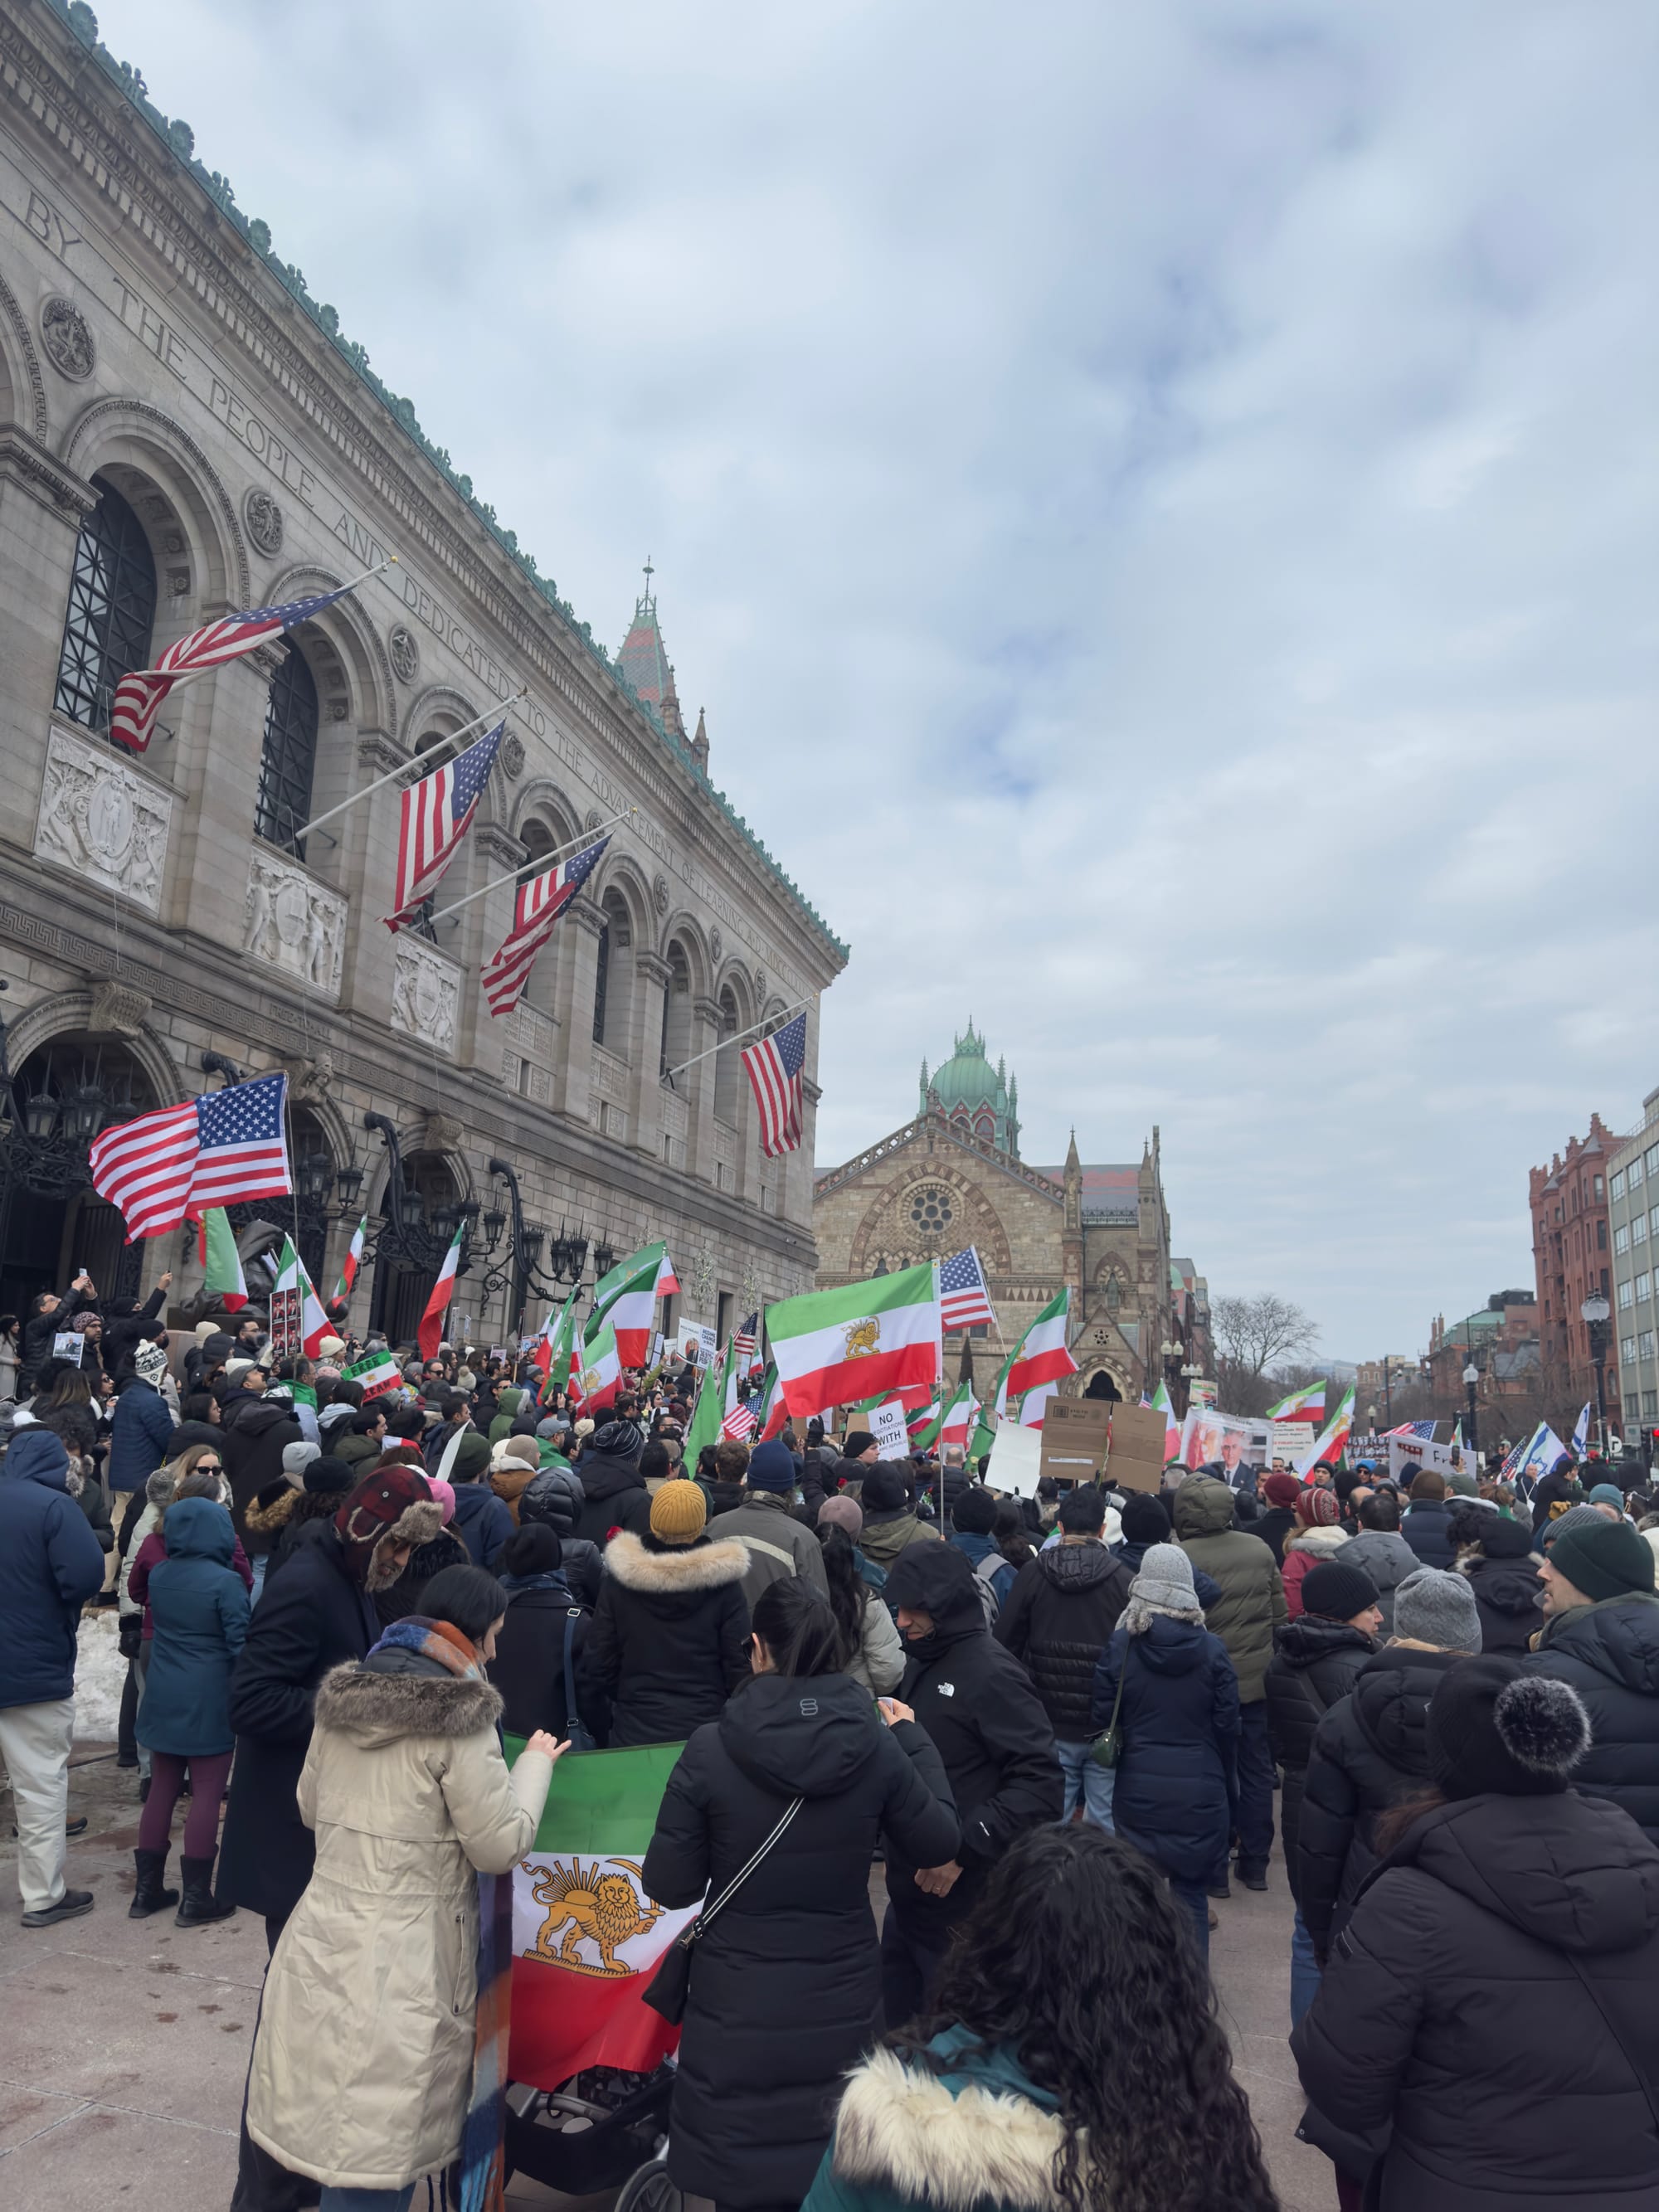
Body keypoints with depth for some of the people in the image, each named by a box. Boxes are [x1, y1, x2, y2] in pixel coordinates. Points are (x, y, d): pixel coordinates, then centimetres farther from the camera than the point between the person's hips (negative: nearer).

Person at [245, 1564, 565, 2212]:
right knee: (380, 2152, 6)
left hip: (326, 1941, 7)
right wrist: (534, 1764, 2)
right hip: (402, 1961, -7)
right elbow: (500, 1846, -11)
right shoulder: (460, 1716, -17)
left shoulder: (341, 1696, 4)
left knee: (344, 2137, 21)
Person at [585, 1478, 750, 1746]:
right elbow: (740, 1667, -11)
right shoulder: (723, 1582, -14)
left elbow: (599, 1666, -3)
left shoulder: (618, 1580, -8)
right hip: (706, 1733, -1)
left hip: (635, 1732, 1)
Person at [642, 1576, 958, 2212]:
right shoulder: (876, 1744, -12)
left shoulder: (711, 1748, -17)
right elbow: (938, 1843, 2)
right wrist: (914, 1739, 12)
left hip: (737, 2002, -2)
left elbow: (667, 1886, -11)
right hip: (843, 1997, 2)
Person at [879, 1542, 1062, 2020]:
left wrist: (963, 1850, -25)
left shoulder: (991, 1673, -19)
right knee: (895, 2020, 21)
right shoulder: (920, 1665, 9)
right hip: (908, 1890, 8)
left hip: (963, 1899, -8)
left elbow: (1041, 1784, -23)